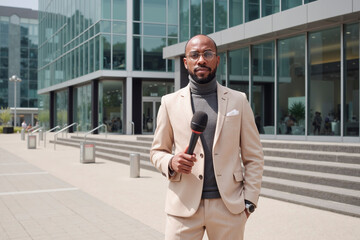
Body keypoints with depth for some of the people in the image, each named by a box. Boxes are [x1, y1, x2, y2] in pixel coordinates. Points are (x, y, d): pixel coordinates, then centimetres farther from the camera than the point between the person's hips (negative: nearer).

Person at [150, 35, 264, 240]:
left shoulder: (238, 100, 7)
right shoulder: (170, 102, 6)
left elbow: (254, 157, 7)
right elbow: (157, 151, 13)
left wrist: (249, 201, -1)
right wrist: (171, 163, -9)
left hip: (229, 207, 0)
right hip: (184, 207, 0)